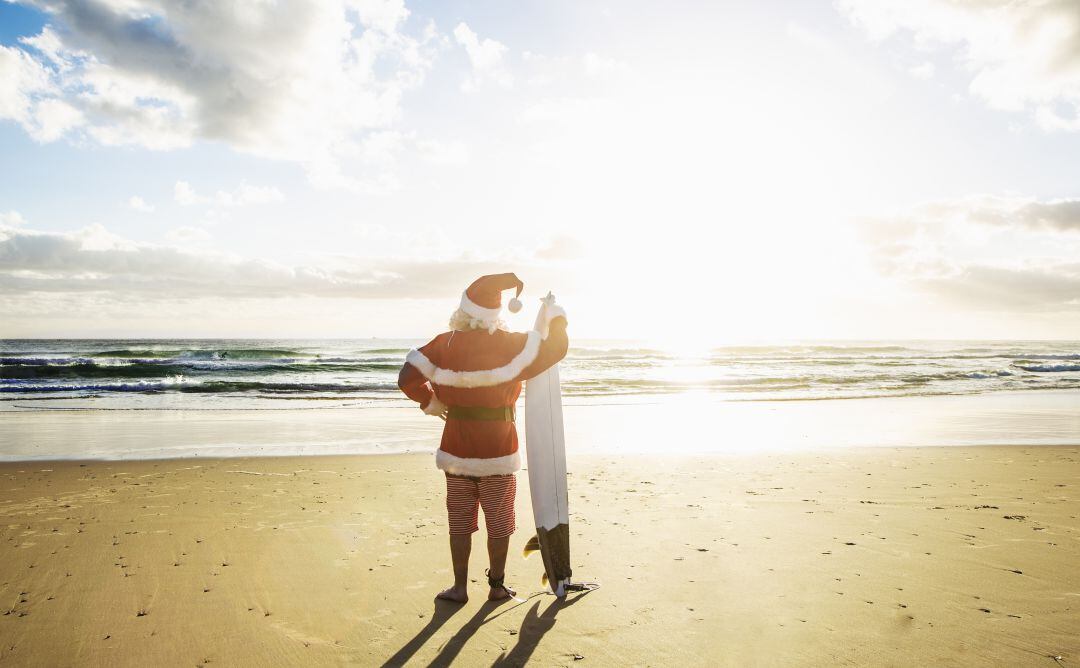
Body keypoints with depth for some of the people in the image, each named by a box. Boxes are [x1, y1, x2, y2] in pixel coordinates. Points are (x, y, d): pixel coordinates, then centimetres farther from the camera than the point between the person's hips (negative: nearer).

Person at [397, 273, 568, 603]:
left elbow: (407, 379, -8)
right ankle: (497, 586, 25)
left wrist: (432, 403, 10)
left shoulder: (444, 344, -8)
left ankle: (460, 588, 23)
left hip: (457, 450, 2)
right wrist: (556, 316, 9)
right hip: (498, 451, -1)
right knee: (499, 523, 13)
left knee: (460, 522, 15)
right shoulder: (511, 344, -13)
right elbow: (556, 347, -10)